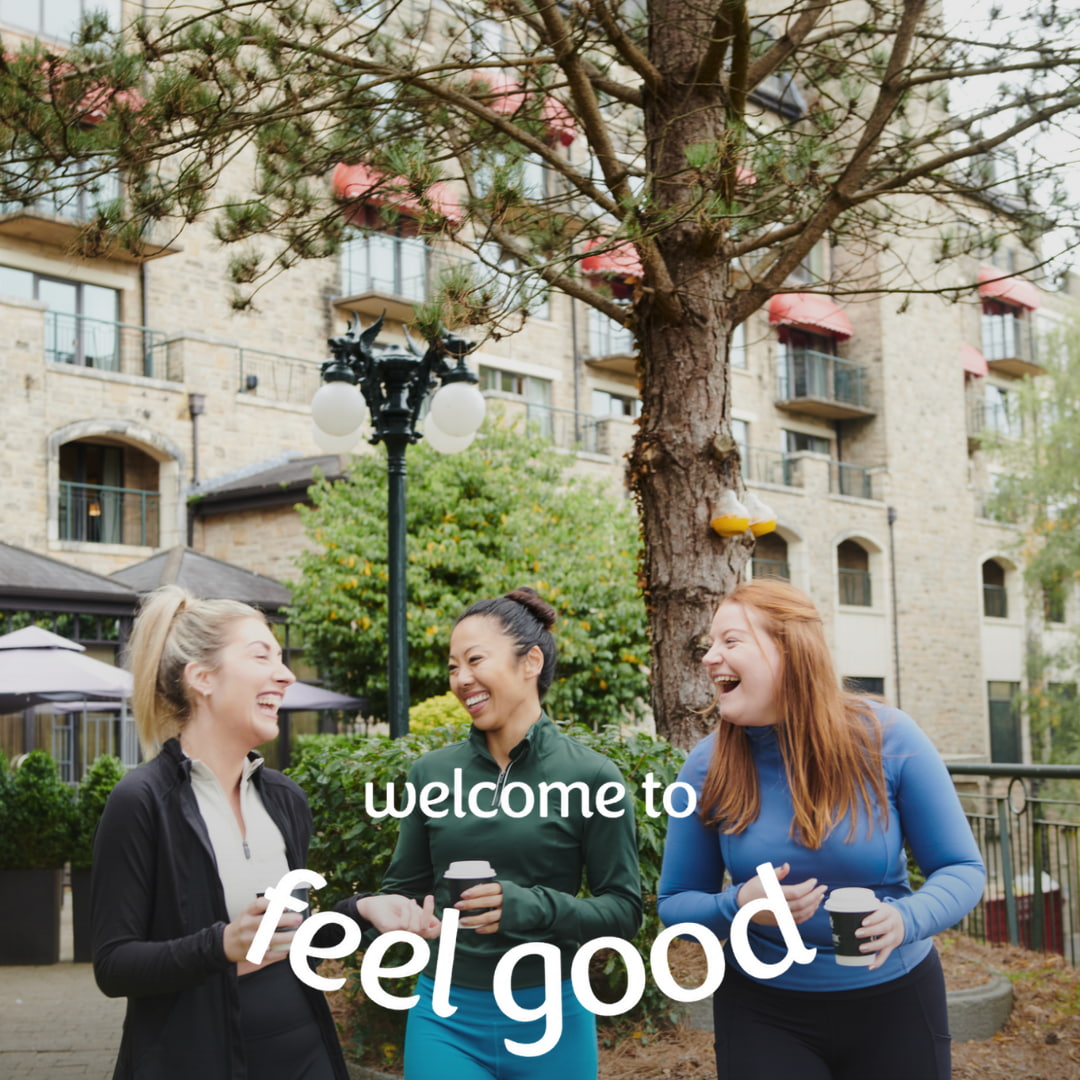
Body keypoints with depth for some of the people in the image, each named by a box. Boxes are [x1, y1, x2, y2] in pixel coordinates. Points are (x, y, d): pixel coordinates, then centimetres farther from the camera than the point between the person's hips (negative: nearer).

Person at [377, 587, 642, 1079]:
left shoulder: (591, 776, -8)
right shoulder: (432, 774, 1)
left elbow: (624, 909, -7)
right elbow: (404, 889, 11)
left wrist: (534, 907, -22)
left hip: (548, 1018, -2)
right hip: (445, 1017, 2)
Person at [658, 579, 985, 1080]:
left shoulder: (888, 739, -13)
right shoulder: (708, 766, -10)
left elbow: (961, 868, -6)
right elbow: (674, 903, -1)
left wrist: (908, 918, -28)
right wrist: (737, 907, -23)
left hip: (894, 1003, 0)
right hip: (764, 1012, 0)